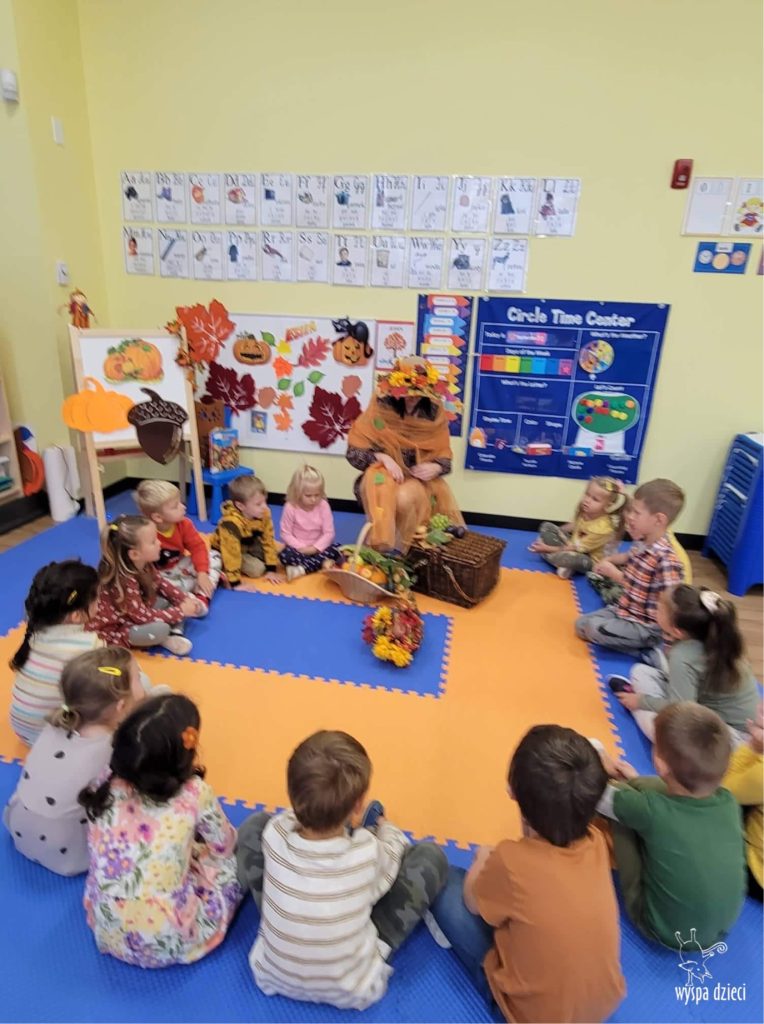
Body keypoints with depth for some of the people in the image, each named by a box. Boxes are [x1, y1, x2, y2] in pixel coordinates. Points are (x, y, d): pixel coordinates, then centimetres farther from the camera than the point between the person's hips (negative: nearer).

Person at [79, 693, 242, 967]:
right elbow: (224, 846, -2)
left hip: (108, 935, 4)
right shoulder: (194, 793, -21)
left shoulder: (106, 785, -11)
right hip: (172, 943, -4)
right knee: (233, 858, 14)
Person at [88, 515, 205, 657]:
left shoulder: (144, 565, -8)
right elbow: (144, 617, -30)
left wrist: (184, 599, -6)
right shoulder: (124, 582, -34)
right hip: (113, 630, -9)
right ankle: (166, 639, -2)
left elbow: (162, 584, 7)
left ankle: (174, 634, -14)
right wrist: (180, 611, -22)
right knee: (160, 629, -34)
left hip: (137, 615, 9)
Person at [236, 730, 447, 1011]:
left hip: (271, 976, 2)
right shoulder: (368, 852, -31)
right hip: (352, 991, -2)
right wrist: (387, 830, 17)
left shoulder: (273, 835, -27)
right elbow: (393, 853, -5)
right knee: (430, 856, -3)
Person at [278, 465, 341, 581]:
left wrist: (315, 548, -22)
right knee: (284, 555, -32)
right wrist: (301, 548, -21)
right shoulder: (290, 507, -13)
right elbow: (286, 534, -10)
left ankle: (301, 569, -30)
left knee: (335, 550, -27)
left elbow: (328, 533, -9)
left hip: (317, 548, 2)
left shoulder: (323, 506, -10)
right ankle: (322, 563, -30)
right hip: (298, 548, -2)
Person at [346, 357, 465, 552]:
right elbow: (354, 452, -9)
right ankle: (381, 546, -14)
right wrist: (382, 457, -25)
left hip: (420, 479, 2)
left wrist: (435, 467, -19)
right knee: (384, 494, -34)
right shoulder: (380, 410, -10)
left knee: (407, 497, -31)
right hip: (384, 476, -1)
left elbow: (444, 457, 4)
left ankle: (402, 548, -7)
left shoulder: (434, 414, -2)